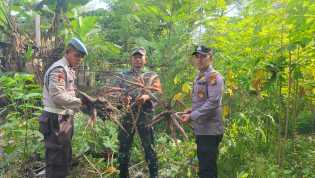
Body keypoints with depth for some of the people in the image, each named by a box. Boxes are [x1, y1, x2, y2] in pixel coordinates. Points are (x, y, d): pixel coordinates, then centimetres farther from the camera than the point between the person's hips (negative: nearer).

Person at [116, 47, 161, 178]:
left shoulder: (152, 76, 10)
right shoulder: (123, 76, 14)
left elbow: (158, 93, -1)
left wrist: (147, 97, -21)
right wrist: (121, 99, -15)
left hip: (145, 116, -2)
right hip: (126, 116, 2)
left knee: (149, 147, 3)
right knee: (124, 146, 9)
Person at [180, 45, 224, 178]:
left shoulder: (214, 76, -12)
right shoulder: (198, 77, 15)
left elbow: (213, 103, -22)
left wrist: (192, 116, -22)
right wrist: (192, 110, 7)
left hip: (210, 130, -9)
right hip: (200, 129, 9)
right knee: (203, 167, 19)